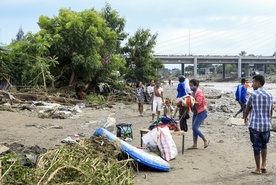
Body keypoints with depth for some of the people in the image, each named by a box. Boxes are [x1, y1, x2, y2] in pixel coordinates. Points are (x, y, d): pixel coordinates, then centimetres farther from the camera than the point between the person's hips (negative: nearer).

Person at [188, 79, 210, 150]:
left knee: (195, 127, -13)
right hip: (196, 112, 9)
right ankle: (195, 145, 14)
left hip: (201, 112, -9)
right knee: (194, 128, 8)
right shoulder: (193, 92, 10)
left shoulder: (199, 92, -16)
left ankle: (205, 140, 3)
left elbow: (198, 103, -24)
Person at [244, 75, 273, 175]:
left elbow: (247, 108, 3)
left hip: (255, 125, -4)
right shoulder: (269, 95, 4)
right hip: (266, 125, 4)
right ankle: (264, 165, 21)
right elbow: (271, 111, 11)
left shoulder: (253, 94, -9)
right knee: (264, 145, 22)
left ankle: (258, 169, 12)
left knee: (257, 146, 5)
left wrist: (245, 118, 22)